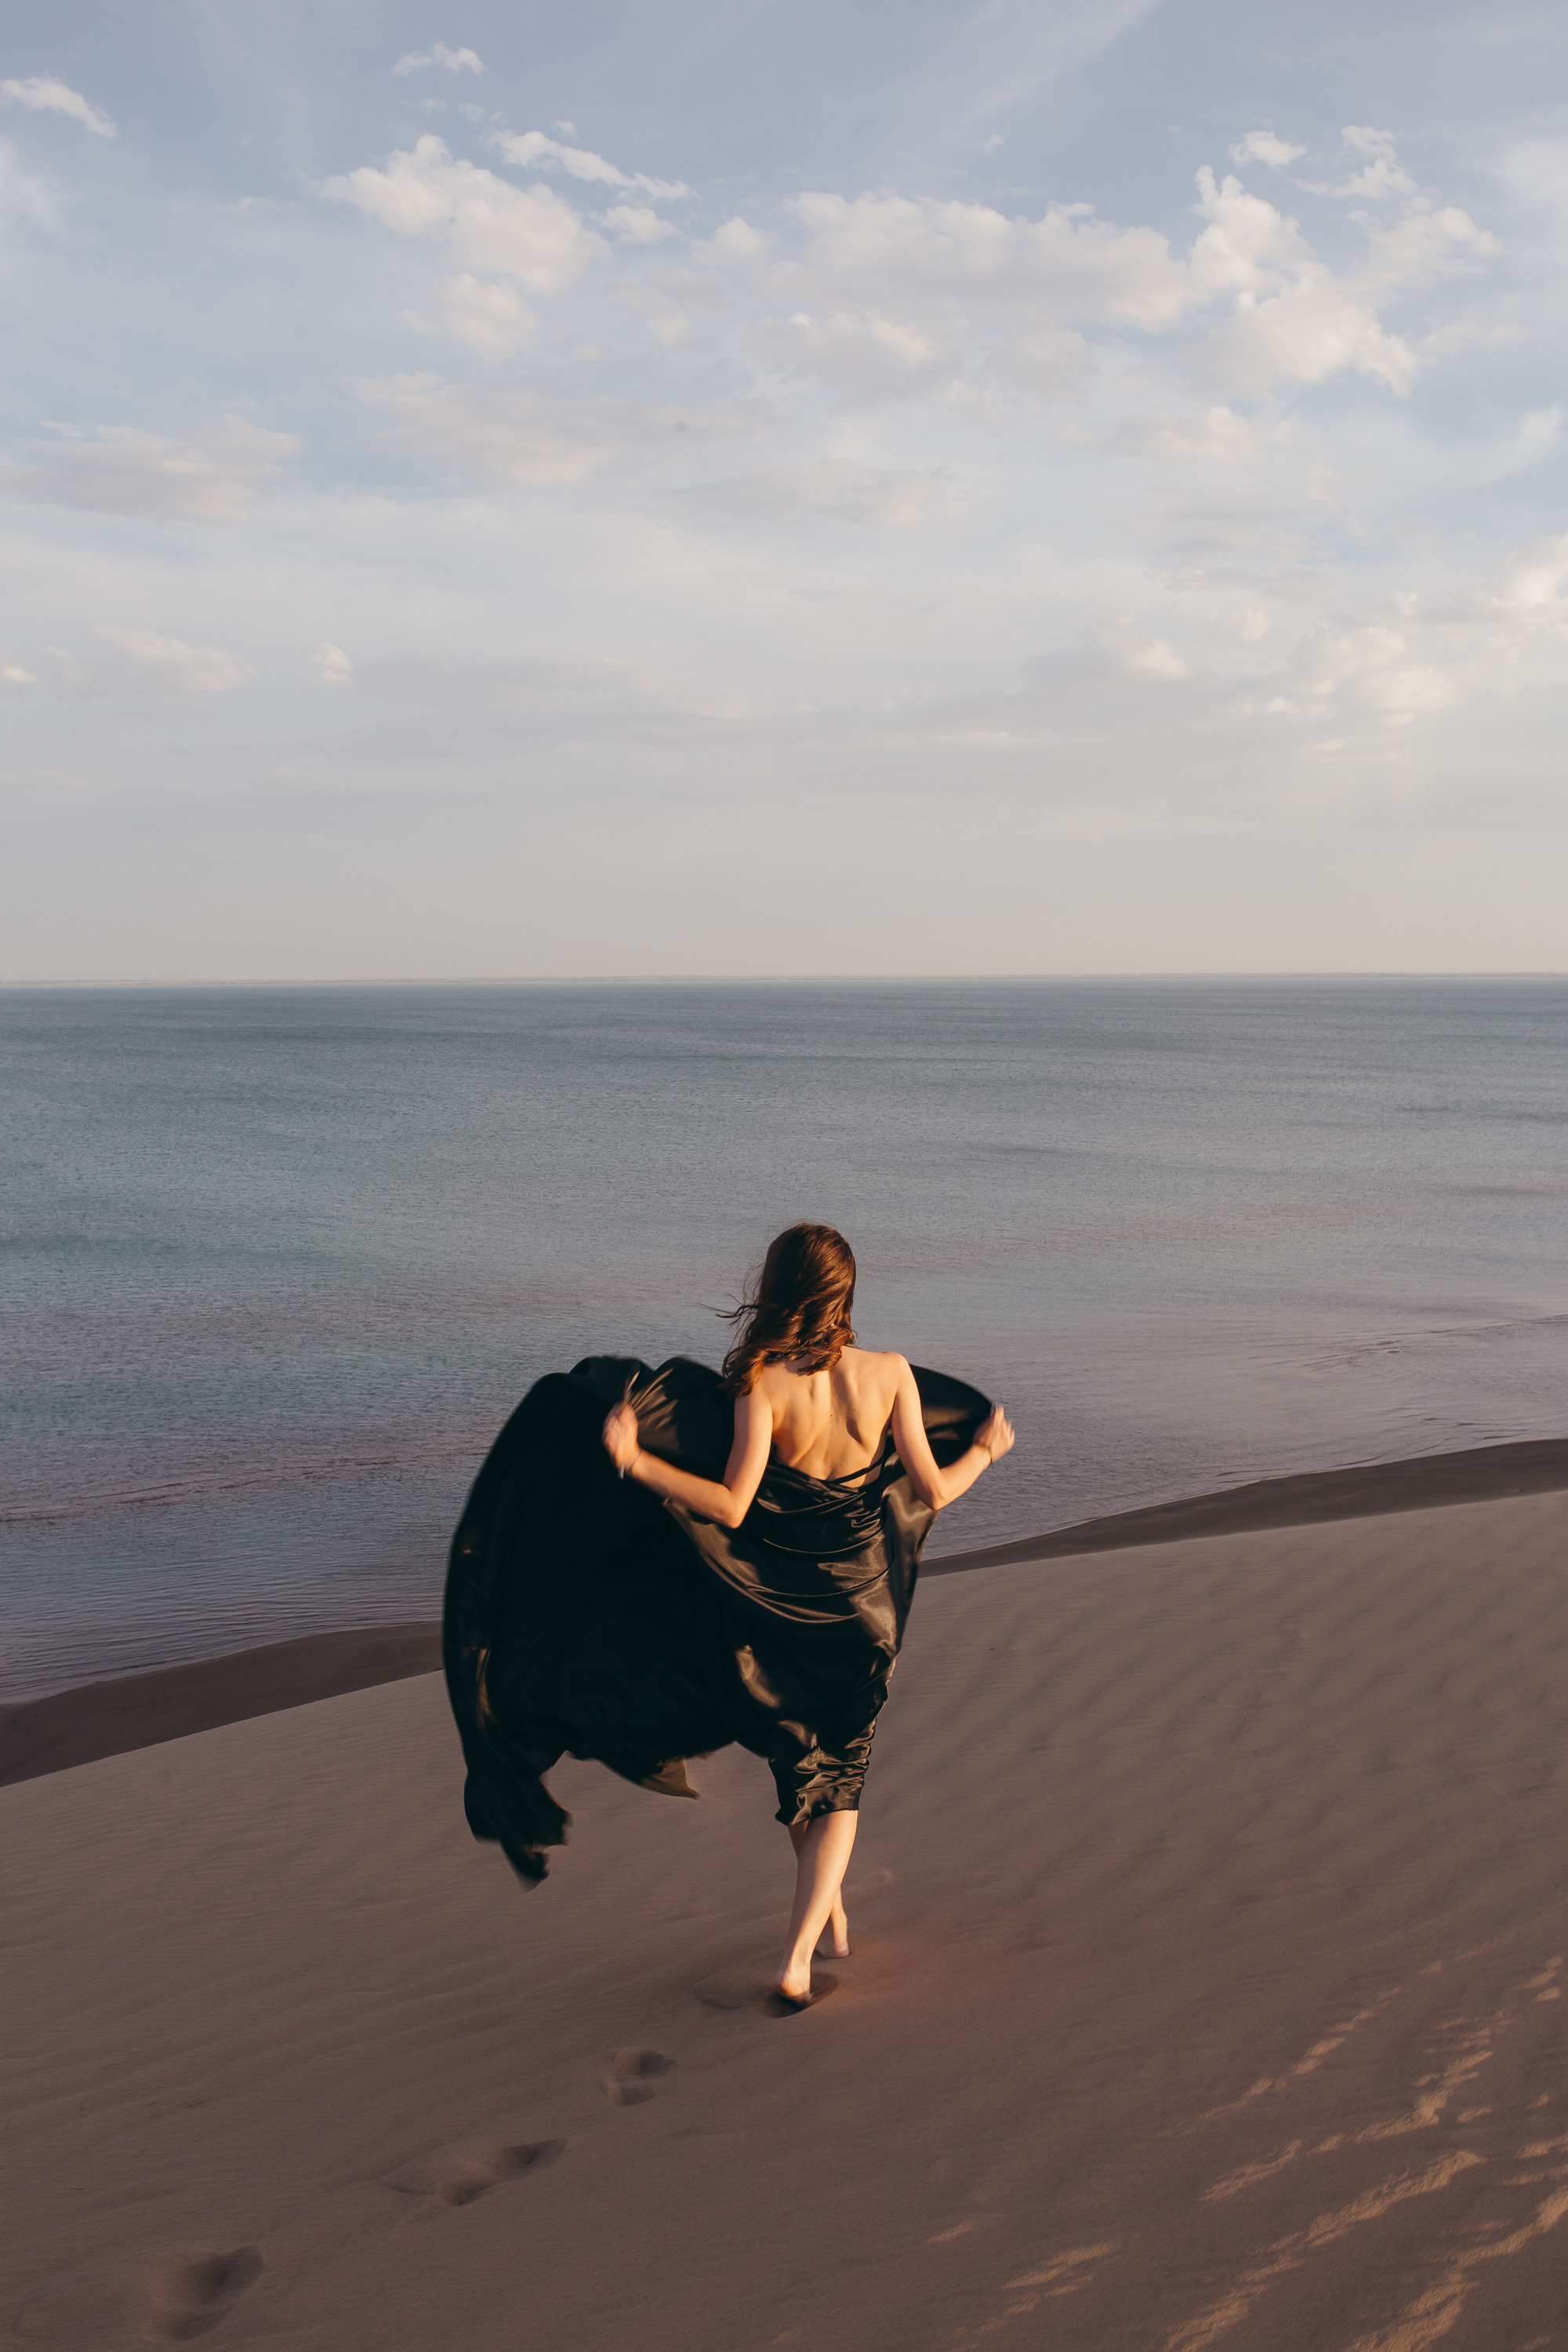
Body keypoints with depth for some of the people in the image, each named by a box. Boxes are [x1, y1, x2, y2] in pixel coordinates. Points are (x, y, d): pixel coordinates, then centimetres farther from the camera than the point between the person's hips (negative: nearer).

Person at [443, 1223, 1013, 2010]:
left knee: (796, 1757, 24)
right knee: (837, 1783, 14)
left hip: (771, 1601, -1)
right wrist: (984, 1453, 14)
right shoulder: (891, 1375, -11)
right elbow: (933, 1491, -5)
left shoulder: (761, 1386, -18)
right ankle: (798, 1955, 1)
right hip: (860, 1606, 1)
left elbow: (732, 1507, -23)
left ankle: (827, 1912, 40)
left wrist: (634, 1462, -18)